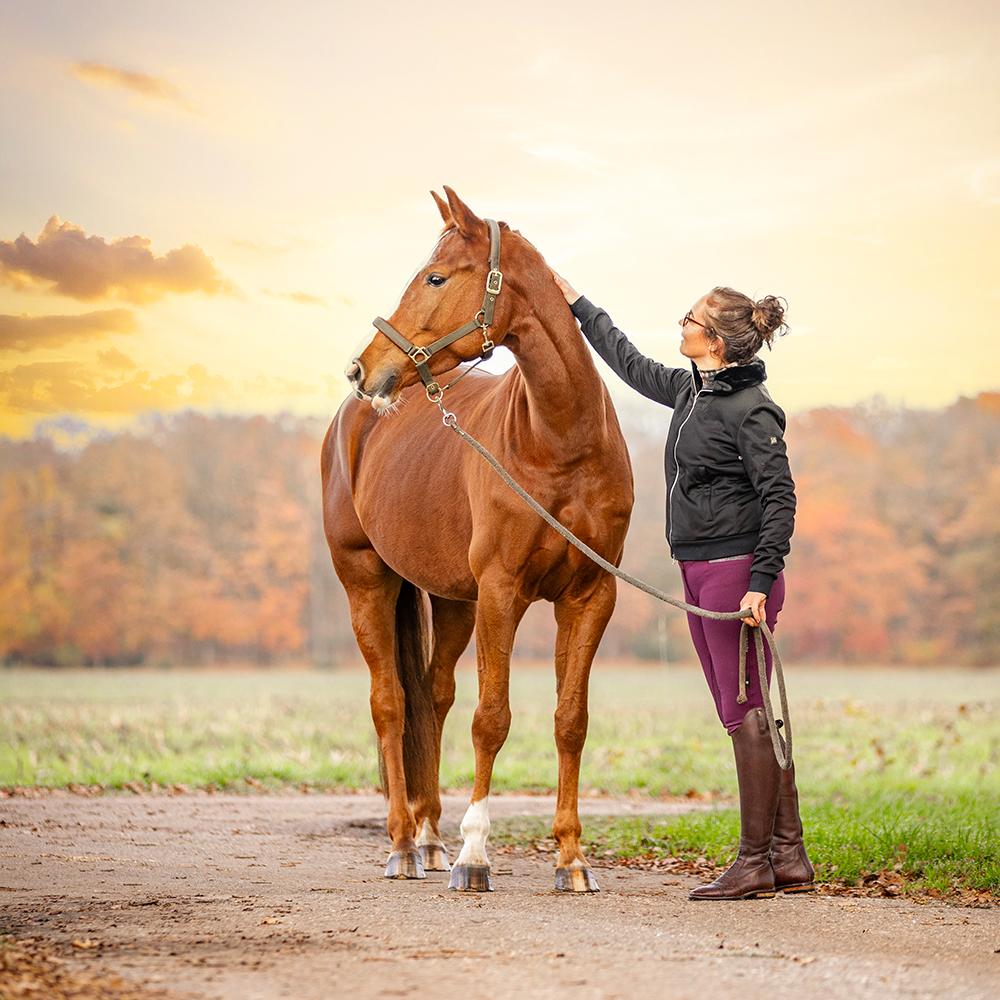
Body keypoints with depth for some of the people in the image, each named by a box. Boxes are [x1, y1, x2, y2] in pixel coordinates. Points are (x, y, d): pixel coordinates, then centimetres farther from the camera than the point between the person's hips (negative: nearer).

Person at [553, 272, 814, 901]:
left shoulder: (751, 409, -13)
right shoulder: (692, 390, 12)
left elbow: (780, 499, -16)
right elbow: (632, 365, 28)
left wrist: (761, 582, -23)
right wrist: (575, 302, 33)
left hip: (737, 571, -9)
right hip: (700, 573, 9)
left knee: (747, 714, -5)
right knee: (748, 716, 9)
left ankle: (757, 862, -1)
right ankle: (791, 858, 13)